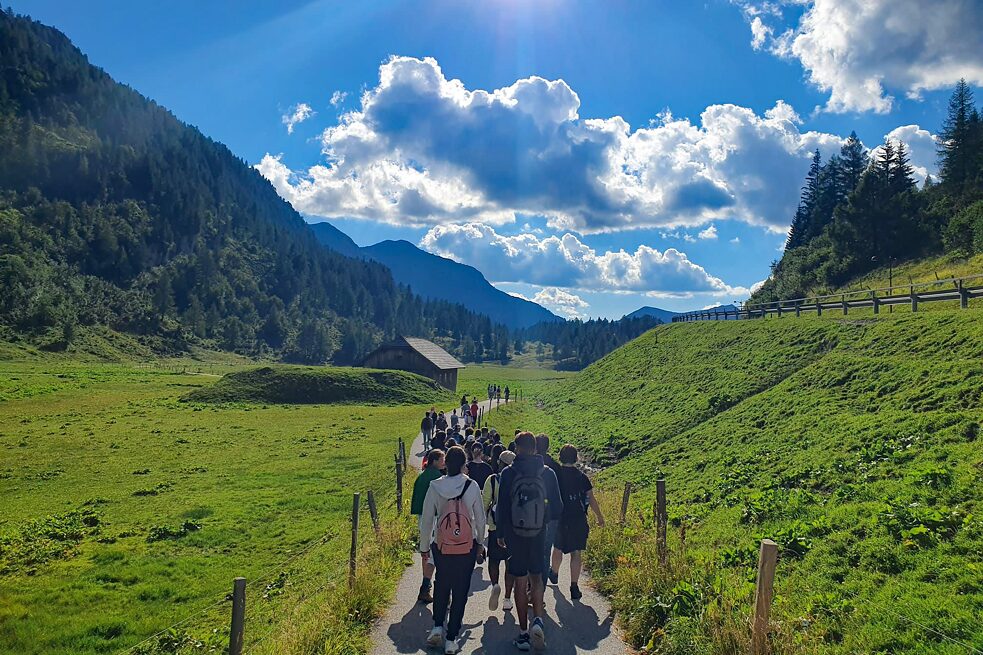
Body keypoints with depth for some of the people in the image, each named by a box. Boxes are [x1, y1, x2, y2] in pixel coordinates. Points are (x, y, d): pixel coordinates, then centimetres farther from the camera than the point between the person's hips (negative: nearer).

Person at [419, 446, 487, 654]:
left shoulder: (435, 487, -8)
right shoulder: (472, 486, -9)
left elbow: (426, 520, -3)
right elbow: (480, 518, -1)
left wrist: (424, 547, 9)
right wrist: (480, 542, 13)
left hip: (441, 546, 1)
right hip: (467, 547, -1)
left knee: (441, 586, 23)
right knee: (460, 591, 9)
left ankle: (438, 627, 14)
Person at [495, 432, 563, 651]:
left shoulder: (508, 474, -10)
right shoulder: (547, 473, -5)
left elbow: (501, 507, -6)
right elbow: (557, 508, -1)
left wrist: (500, 533, 7)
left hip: (515, 535, -1)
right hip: (538, 534, 1)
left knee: (520, 583, 9)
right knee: (536, 579, 18)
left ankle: (523, 634, 15)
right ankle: (538, 621, -2)